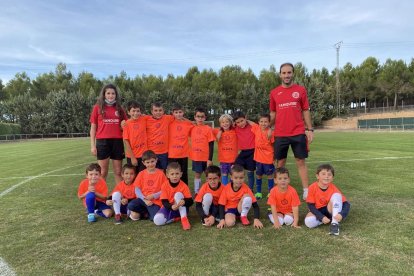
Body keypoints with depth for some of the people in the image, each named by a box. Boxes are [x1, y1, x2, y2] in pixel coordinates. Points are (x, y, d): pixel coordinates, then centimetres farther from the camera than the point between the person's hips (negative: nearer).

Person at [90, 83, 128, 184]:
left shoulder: (119, 109, 9)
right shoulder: (98, 107, 4)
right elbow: (93, 128, 4)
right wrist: (93, 145, -1)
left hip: (117, 142, 2)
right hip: (102, 142, -2)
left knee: (118, 172, 8)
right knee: (103, 172, 5)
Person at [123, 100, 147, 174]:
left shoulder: (144, 120, -2)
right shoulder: (127, 124, -9)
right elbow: (126, 142, -9)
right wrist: (132, 157, -9)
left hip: (143, 155, 2)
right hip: (132, 156, -2)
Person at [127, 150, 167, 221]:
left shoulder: (161, 173, -2)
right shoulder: (141, 174, 6)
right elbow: (137, 189, 3)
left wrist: (154, 196, -14)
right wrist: (144, 199, -10)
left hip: (155, 201, -2)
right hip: (143, 199, 3)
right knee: (130, 206, -26)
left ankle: (146, 213, 9)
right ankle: (146, 212, 3)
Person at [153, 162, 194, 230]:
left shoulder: (184, 186, -12)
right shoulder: (165, 185, -10)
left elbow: (190, 201, -17)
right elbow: (164, 201, -14)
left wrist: (184, 202, -41)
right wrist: (172, 206, -36)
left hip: (181, 209, -1)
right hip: (169, 208, 1)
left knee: (178, 194, -28)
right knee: (157, 221, -26)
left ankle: (184, 219, -26)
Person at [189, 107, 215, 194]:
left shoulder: (208, 129, -8)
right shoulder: (192, 128, 1)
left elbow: (211, 145, -8)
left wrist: (210, 159, -11)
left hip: (206, 157, -3)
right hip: (195, 157, 3)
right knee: (197, 174, 12)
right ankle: (196, 192, 23)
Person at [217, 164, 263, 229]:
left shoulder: (246, 188, -16)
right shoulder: (226, 189, -15)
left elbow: (255, 205, -16)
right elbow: (221, 205, -10)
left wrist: (256, 219, -29)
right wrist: (222, 219, -23)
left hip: (241, 209, 2)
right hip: (230, 209, -2)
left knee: (247, 197, -28)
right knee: (229, 223, -36)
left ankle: (243, 217, -7)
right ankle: (234, 216, 0)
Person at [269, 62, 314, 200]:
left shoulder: (301, 90, 3)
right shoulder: (274, 92, 6)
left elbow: (305, 111, 6)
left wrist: (309, 129, 1)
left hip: (298, 133, -1)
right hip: (280, 134, 1)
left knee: (301, 161, 5)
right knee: (280, 162, 8)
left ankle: (306, 191, 13)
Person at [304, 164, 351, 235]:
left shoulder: (333, 188, -15)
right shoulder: (312, 187, -17)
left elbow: (346, 204, -17)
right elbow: (311, 205, -15)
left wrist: (341, 214, -38)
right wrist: (322, 217, -28)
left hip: (330, 210, 0)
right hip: (318, 212, 0)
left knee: (336, 195, -27)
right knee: (308, 222, -34)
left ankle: (335, 223, -28)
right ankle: (330, 219, -9)